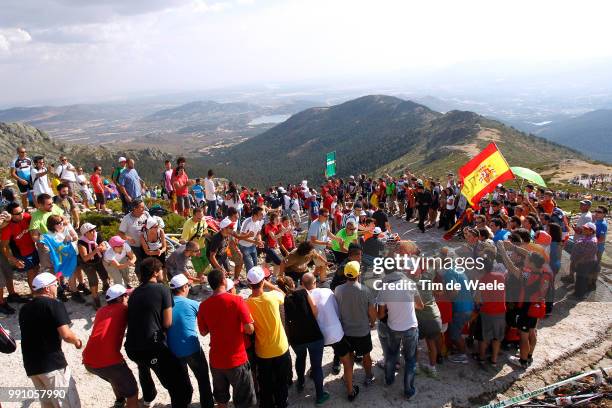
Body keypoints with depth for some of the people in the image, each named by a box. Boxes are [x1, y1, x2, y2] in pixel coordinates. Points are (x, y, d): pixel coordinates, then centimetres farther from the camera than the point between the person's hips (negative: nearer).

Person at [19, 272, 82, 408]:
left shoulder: (24, 309, 13)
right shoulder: (54, 305, -9)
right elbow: (66, 335, -18)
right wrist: (77, 341, 1)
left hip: (31, 366, 8)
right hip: (52, 364, -8)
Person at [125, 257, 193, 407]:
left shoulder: (134, 293, 13)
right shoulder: (162, 289, -5)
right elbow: (167, 323, -6)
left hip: (131, 347, 8)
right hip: (152, 347, -8)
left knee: (144, 365, 42)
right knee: (182, 387, -1)